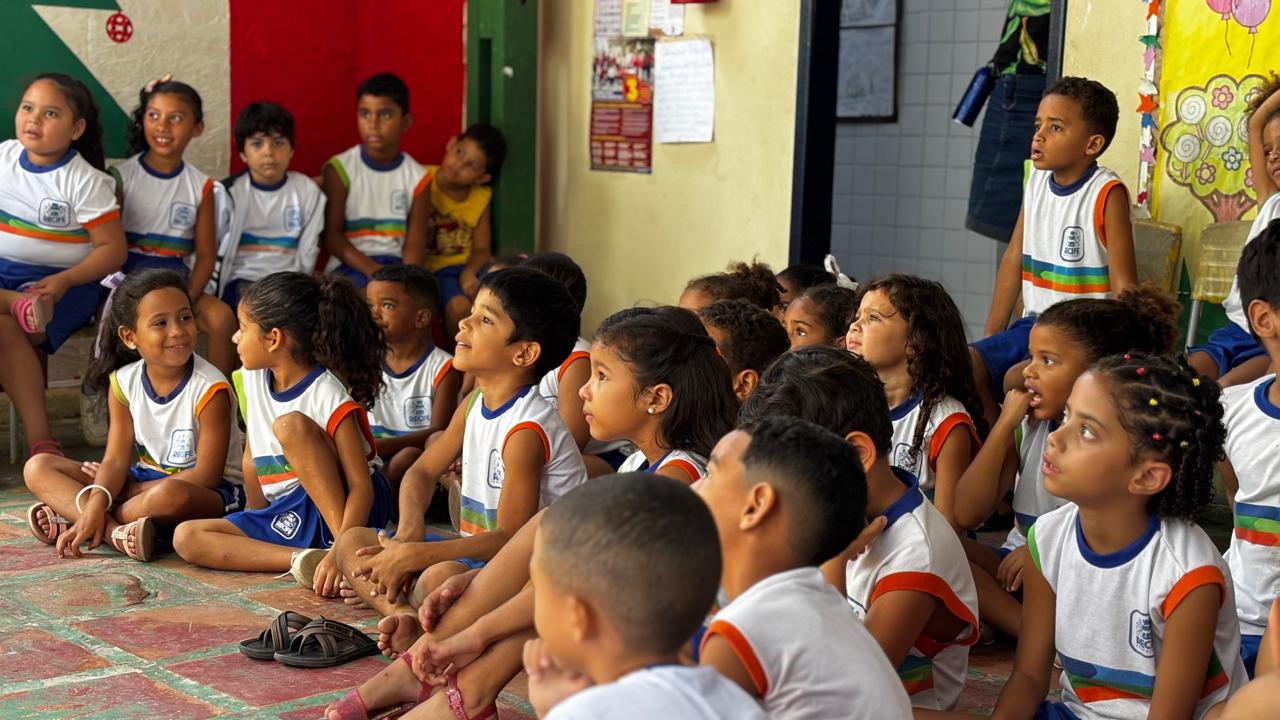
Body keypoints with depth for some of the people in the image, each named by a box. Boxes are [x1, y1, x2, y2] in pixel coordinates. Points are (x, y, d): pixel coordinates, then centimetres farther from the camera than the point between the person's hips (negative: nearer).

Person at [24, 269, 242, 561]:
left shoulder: (210, 389, -19)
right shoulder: (124, 382, -2)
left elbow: (206, 475, -19)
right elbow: (116, 459, -6)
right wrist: (95, 503, -28)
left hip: (212, 493, -6)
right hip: (144, 481, 7)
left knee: (170, 496, -43)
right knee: (38, 467, -4)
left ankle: (70, 519, -23)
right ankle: (114, 531, -27)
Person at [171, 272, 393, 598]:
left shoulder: (329, 395, -20)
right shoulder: (254, 377, 2)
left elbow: (362, 486, -26)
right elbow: (252, 457, 13)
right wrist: (256, 522, 12)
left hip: (340, 506, -8)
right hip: (287, 512, 8)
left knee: (291, 425, -30)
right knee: (186, 537, -13)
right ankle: (305, 559, -30)